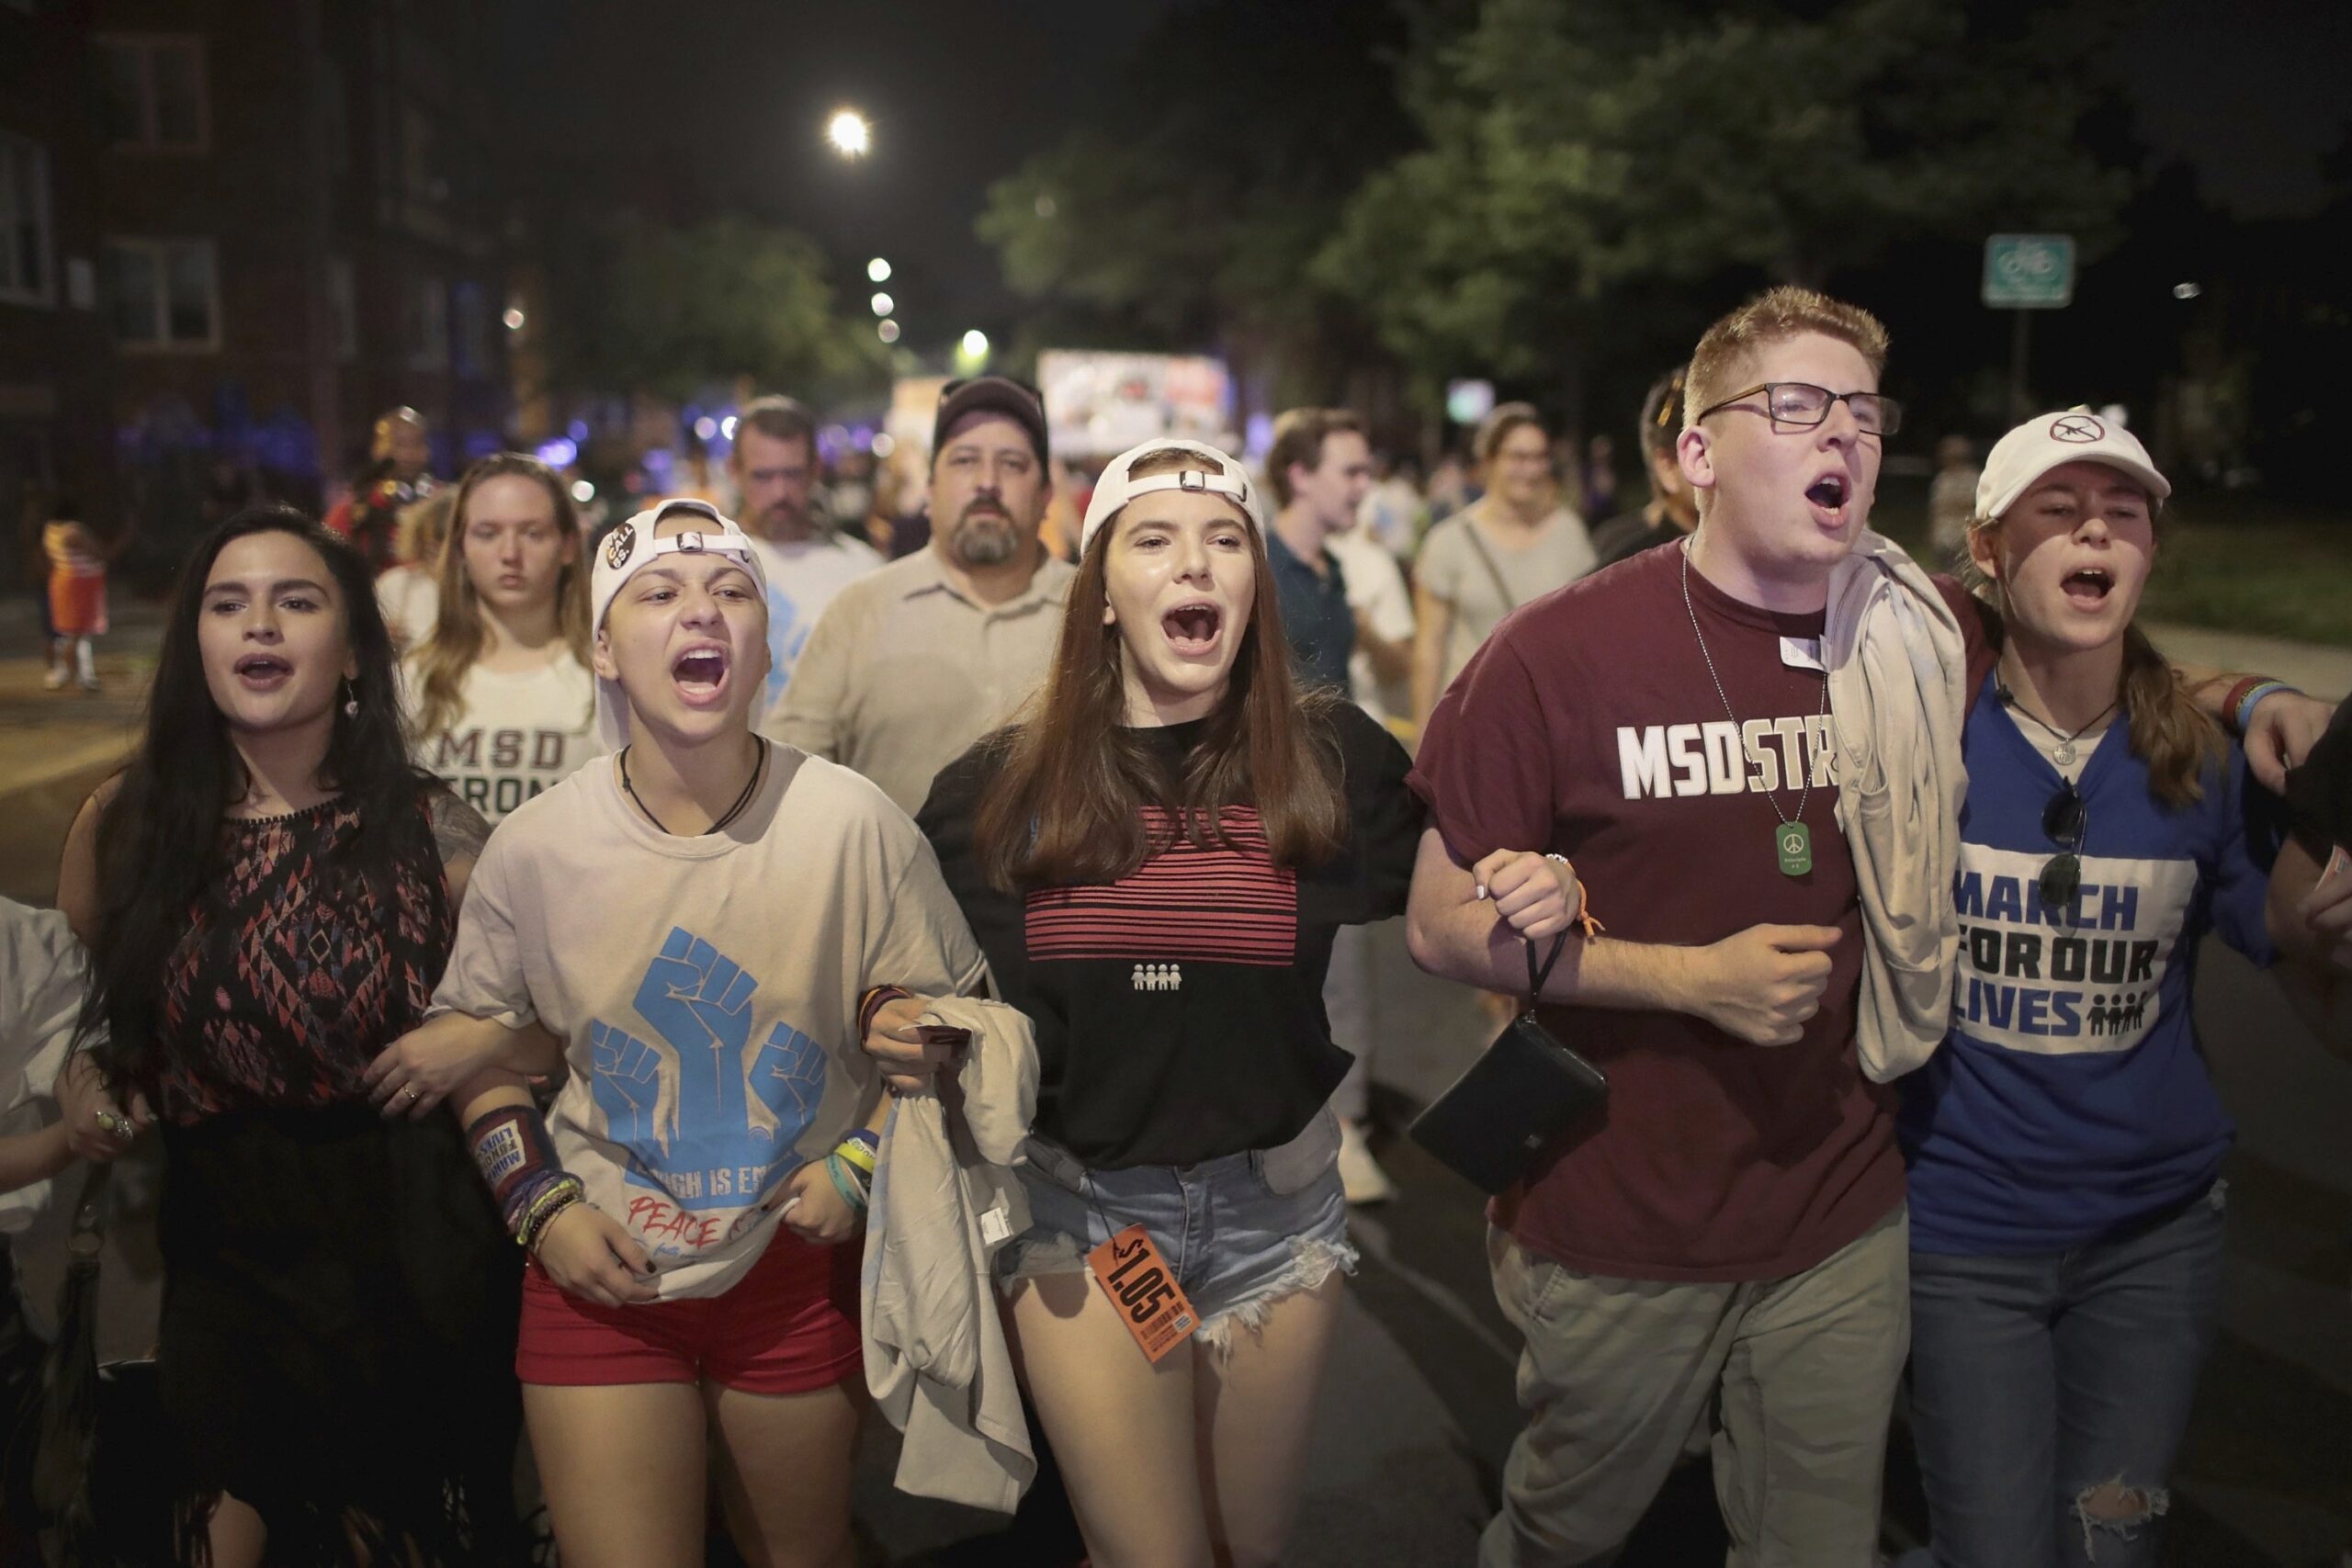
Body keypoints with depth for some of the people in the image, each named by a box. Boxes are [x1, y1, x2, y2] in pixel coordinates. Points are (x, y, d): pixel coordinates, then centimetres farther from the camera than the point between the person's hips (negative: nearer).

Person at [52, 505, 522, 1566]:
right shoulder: (123, 824, -2)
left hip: (413, 1262, 0)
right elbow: (77, 1013, 11)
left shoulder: (430, 829, -6)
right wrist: (84, 1075, -8)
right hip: (219, 1252, 1)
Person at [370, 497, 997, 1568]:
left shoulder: (853, 824, -13)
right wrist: (539, 1205, -4)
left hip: (798, 1268, 0)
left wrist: (862, 1161, -11)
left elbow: (948, 1017, -1)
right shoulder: (532, 847, -9)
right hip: (601, 1273, 0)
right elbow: (477, 1042, 6)